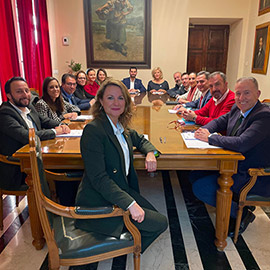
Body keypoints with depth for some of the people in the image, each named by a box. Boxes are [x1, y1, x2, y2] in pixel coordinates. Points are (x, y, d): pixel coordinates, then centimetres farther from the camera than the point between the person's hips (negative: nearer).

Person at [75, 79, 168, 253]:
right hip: (100, 203, -8)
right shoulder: (93, 130, -22)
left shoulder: (121, 127, 5)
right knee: (160, 223, -6)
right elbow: (98, 178, -26)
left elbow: (140, 140, 23)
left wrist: (150, 153, -1)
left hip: (122, 191, 9)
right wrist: (130, 203, -30)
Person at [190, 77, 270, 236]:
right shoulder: (237, 109, 4)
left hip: (253, 176, -9)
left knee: (200, 187, -16)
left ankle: (241, 214, 1)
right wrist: (205, 130, -7)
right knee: (195, 174, 7)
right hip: (235, 165, 9)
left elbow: (241, 143, -33)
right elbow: (219, 122, 16)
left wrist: (210, 137, -22)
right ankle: (236, 200, 16)